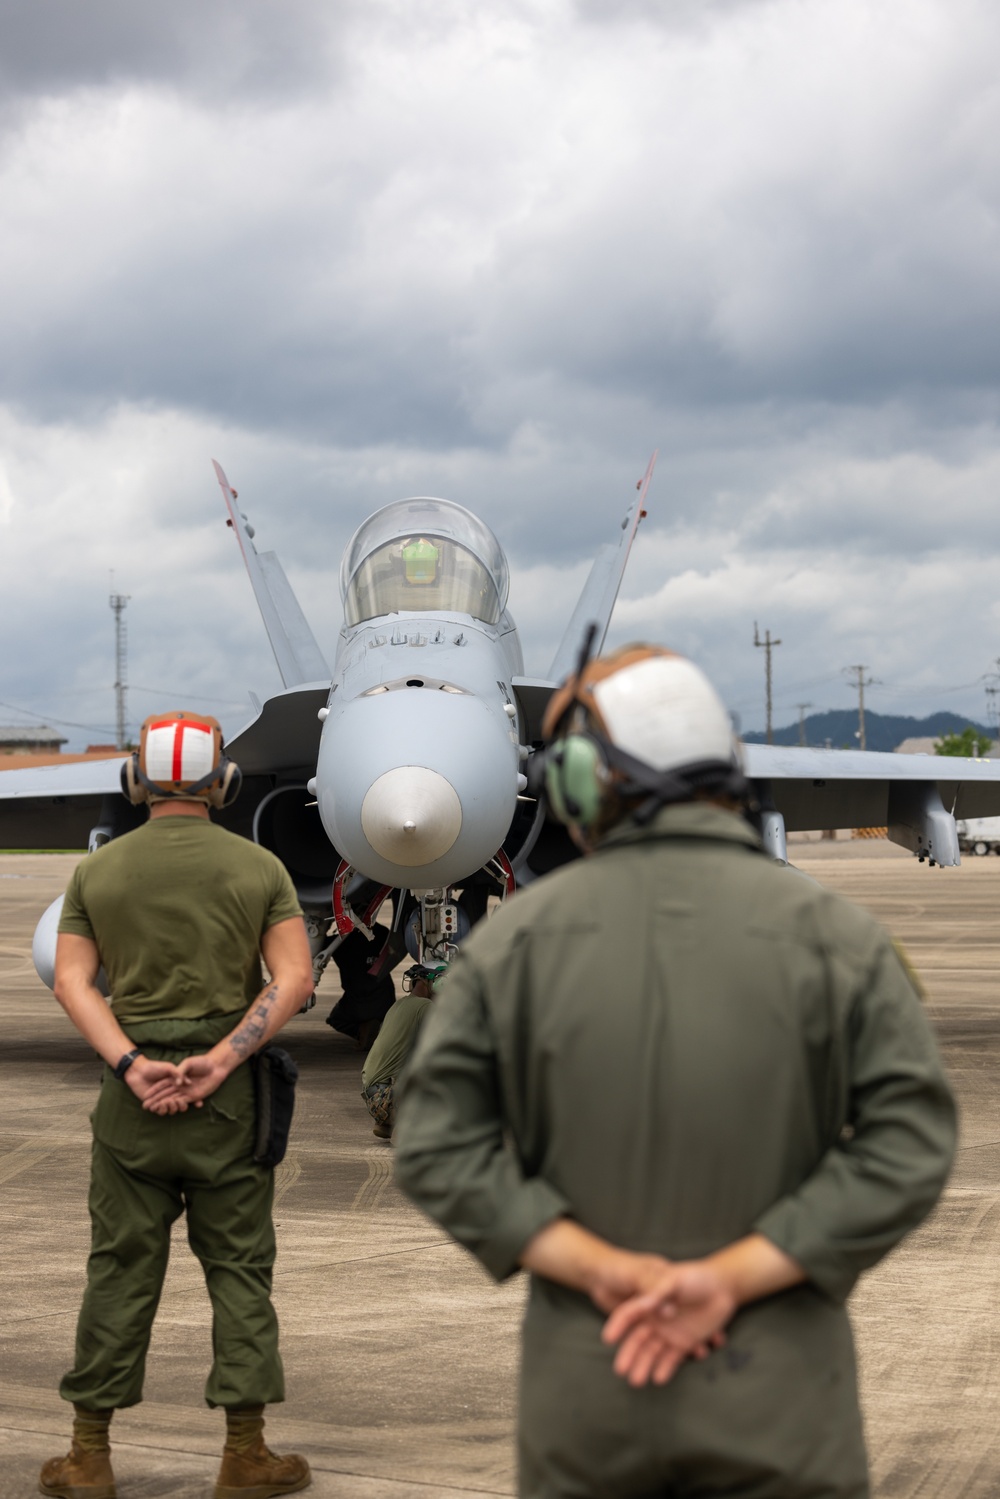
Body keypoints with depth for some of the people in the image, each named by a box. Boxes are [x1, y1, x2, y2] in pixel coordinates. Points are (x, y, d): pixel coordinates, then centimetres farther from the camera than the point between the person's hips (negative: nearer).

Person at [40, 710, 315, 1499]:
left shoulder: (99, 869, 4)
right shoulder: (257, 867, 0)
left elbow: (73, 979, -3)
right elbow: (294, 978, -8)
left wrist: (130, 1066, -11)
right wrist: (220, 1061, -13)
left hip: (133, 1084, 1)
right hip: (229, 1087, -1)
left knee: (121, 1266, 7)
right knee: (239, 1267, 5)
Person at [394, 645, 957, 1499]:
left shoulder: (518, 937, -2)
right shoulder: (832, 935, -5)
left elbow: (438, 1148, -7)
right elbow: (911, 1149, -13)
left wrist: (611, 1275, -12)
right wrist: (725, 1279, -15)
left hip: (583, 1379, 2)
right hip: (775, 1395, -1)